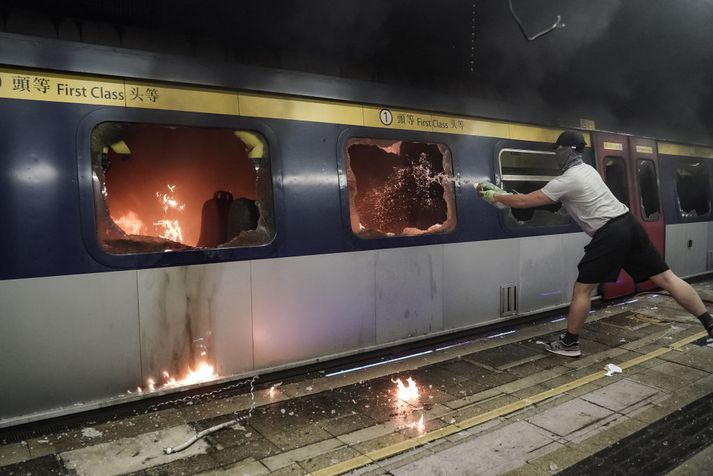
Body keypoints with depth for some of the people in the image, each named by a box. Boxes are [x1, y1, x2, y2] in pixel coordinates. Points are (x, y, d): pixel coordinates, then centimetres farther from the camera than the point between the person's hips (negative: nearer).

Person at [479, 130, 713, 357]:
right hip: (629, 224, 8)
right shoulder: (586, 169, 18)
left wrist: (494, 196, 8)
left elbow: (524, 202, -6)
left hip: (610, 234, -8)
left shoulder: (565, 181, -8)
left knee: (582, 288, 3)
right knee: (665, 278, 9)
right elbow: (548, 193, 28)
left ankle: (569, 343, 13)